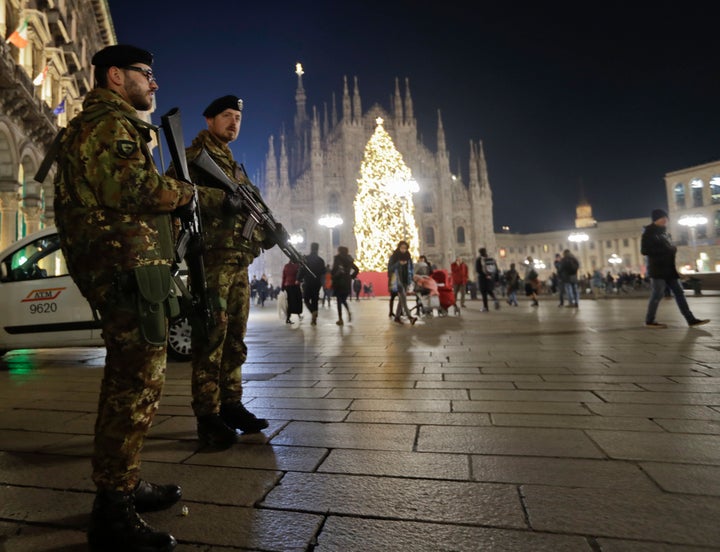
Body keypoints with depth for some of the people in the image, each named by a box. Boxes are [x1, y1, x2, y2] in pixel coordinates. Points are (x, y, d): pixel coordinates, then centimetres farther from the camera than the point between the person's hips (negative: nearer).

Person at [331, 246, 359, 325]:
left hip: (338, 281, -5)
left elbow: (334, 269, -18)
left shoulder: (337, 258, -5)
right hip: (347, 282, 5)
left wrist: (332, 276, -4)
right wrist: (351, 277, 15)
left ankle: (340, 319, 1)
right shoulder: (349, 260, 11)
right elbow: (356, 269, 12)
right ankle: (348, 312, -5)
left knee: (339, 300, 1)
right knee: (344, 299, 19)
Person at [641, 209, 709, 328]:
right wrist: (666, 250, -19)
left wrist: (673, 249, 3)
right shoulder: (649, 233, -7)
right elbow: (644, 250, -17)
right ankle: (649, 321, 5)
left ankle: (691, 319, 10)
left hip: (669, 269, 9)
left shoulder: (663, 232, 19)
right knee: (657, 295, -5)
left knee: (679, 293, 6)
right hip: (658, 269, -8)